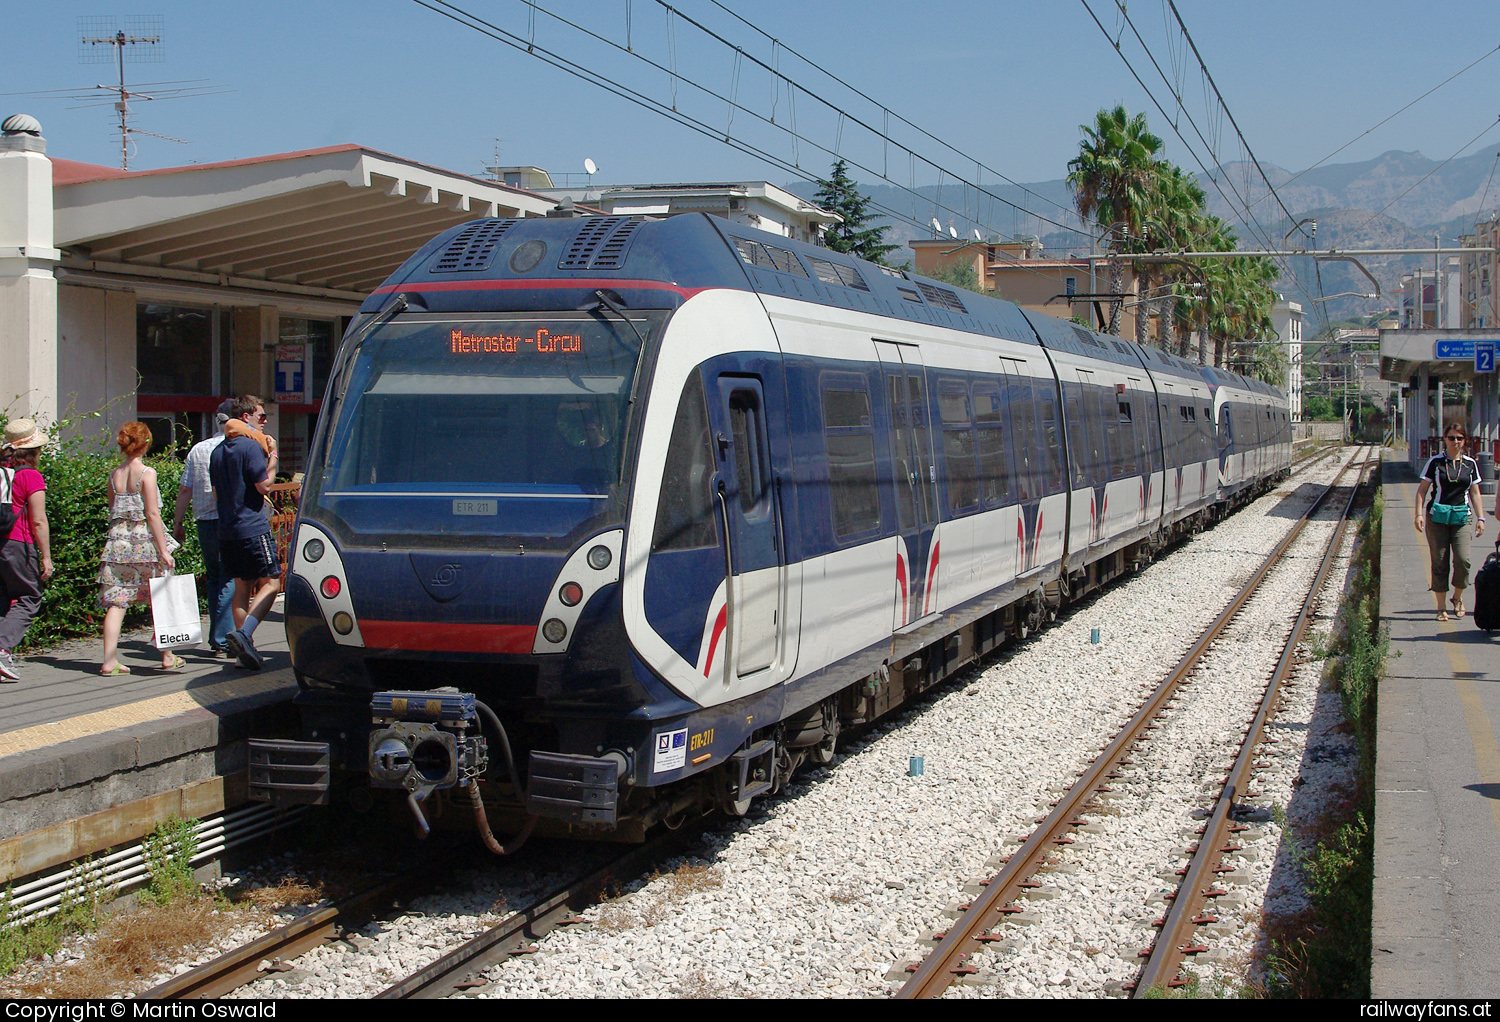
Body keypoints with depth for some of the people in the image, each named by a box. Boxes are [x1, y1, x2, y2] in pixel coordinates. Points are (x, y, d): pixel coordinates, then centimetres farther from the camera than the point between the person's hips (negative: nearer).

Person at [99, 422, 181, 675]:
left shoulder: (114, 475, 7)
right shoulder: (146, 473, -9)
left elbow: (113, 511, 11)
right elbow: (153, 514, -12)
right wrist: (164, 550, -10)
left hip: (117, 540, 5)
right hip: (144, 541, -5)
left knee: (115, 602, 2)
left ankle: (110, 661, -2)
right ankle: (168, 657, 16)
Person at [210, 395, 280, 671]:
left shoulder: (217, 451, 16)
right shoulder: (251, 446, -10)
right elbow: (264, 485, -13)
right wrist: (272, 456, -2)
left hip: (226, 530, 8)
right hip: (253, 529, -8)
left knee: (242, 587, 11)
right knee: (270, 583, -5)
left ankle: (245, 649, 9)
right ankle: (243, 634, -22)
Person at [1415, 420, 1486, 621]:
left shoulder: (1470, 464, 9)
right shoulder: (1435, 462, 2)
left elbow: (1475, 493, 14)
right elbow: (1422, 489, 2)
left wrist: (1480, 518, 8)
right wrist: (1419, 513, -9)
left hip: (1462, 517, 1)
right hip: (1437, 517, -1)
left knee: (1462, 559, -14)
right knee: (1440, 562, -1)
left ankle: (1458, 597, 11)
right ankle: (1441, 607, 7)